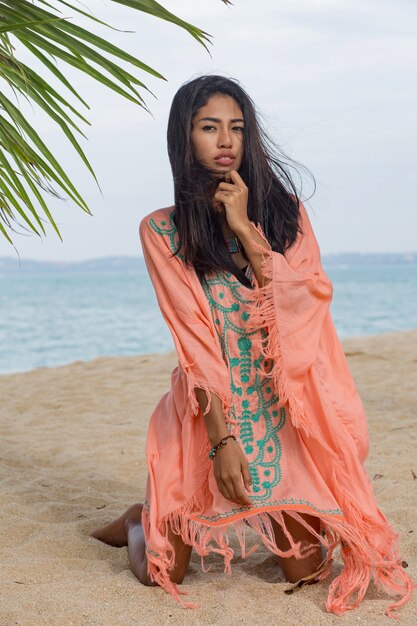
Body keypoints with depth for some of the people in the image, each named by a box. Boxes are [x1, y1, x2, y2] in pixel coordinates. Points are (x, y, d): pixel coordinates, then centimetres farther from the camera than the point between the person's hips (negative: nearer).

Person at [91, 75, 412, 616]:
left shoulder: (285, 210, 4)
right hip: (207, 407, -1)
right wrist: (221, 439, -17)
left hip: (286, 407, 2)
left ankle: (282, 518, 33)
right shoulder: (163, 230, -3)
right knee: (162, 573, -2)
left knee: (308, 570, 0)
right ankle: (142, 519, 32)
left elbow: (305, 304, -10)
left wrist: (245, 227, -14)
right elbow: (194, 340, -10)